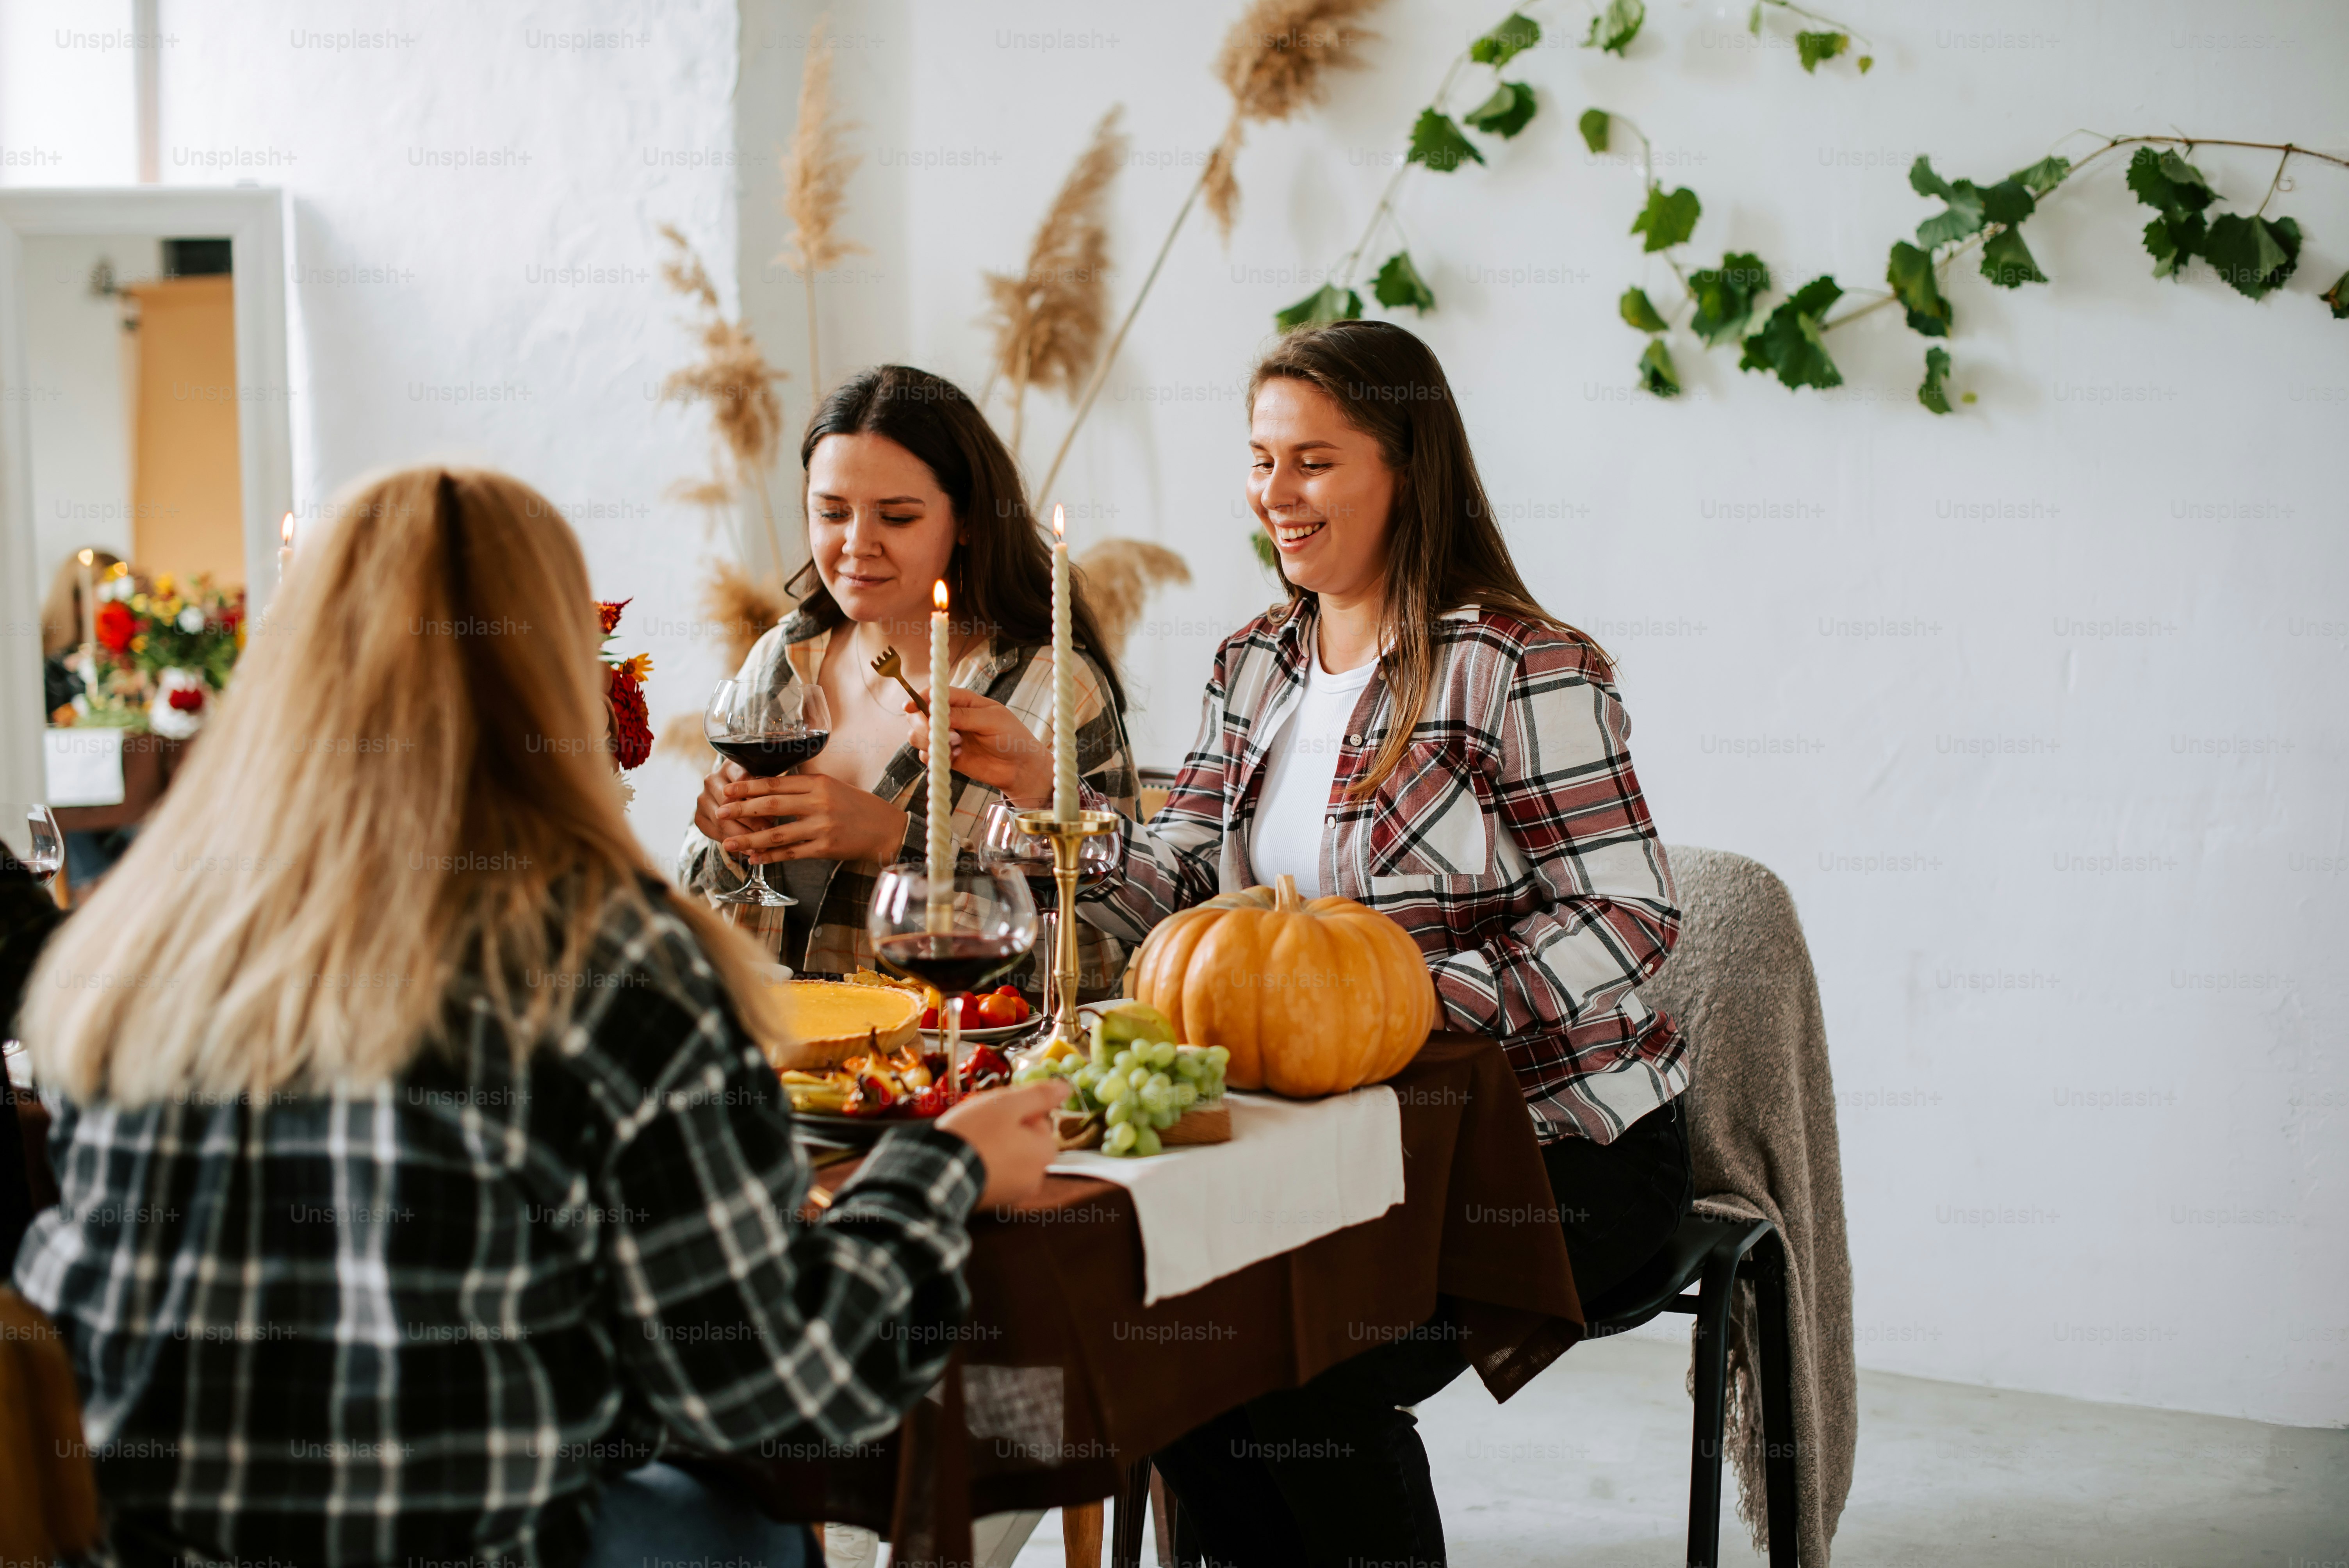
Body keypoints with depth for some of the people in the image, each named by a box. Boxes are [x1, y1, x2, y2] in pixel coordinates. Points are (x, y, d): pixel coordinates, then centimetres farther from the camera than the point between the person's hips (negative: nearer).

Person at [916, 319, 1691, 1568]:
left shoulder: (1518, 668, -13)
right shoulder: (1253, 669, 10)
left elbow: (1626, 917, -18)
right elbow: (1171, 893, 6)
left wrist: (1413, 1001, -28)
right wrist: (1040, 786, -9)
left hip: (1564, 1145, -6)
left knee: (1311, 1375, -24)